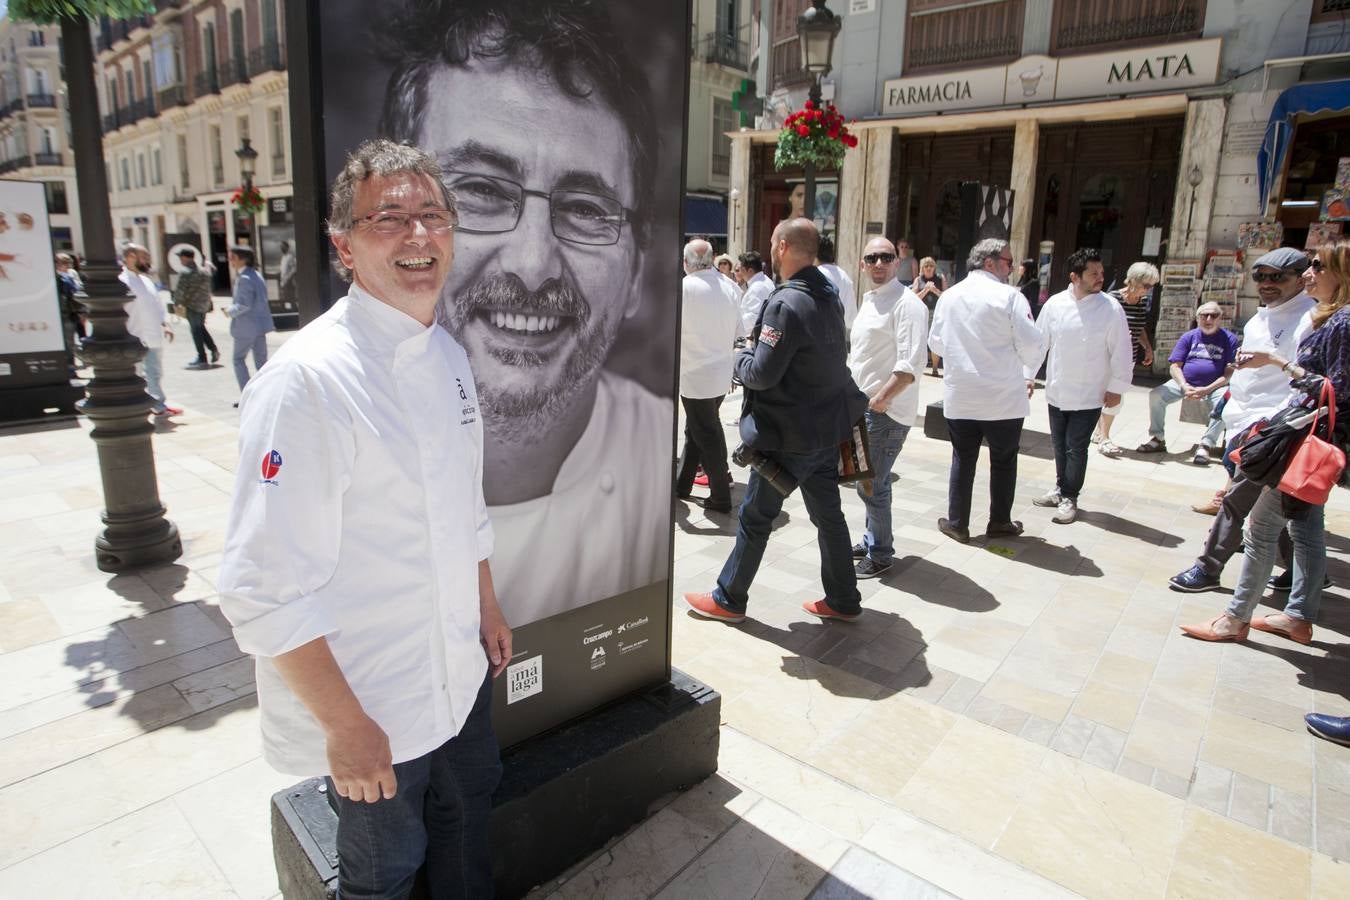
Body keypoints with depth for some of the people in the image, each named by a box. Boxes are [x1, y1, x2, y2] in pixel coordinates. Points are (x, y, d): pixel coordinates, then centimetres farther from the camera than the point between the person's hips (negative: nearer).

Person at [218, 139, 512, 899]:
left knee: (469, 821, 27)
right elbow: (266, 588, -24)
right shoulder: (307, 381, -24)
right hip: (373, 706, -7)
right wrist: (343, 726, -18)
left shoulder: (449, 354, 2)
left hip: (461, 674, 7)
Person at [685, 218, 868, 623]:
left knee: (755, 516, 5)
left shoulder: (786, 303, -21)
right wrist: (761, 343, 10)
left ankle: (728, 599, 18)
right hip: (828, 428, 8)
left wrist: (743, 356, -2)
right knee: (828, 513, 16)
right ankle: (842, 600, 26)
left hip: (790, 436, -8)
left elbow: (762, 374, -23)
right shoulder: (828, 297, 9)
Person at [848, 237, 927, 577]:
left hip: (886, 410, -9)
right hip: (864, 406, 9)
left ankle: (879, 555, 12)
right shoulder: (870, 300, 14)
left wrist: (879, 399, -19)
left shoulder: (907, 303, -15)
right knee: (873, 479, 19)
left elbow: (911, 364, -22)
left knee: (870, 484, -4)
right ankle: (872, 540, 34)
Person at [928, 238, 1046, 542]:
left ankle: (957, 523, 17)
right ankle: (1000, 522, 24)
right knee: (1003, 461, 13)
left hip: (959, 398, 3)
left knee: (963, 460, 12)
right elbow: (1032, 347, -11)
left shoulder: (949, 295, 2)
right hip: (1003, 399, -3)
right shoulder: (1010, 297, -11)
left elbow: (936, 343, 10)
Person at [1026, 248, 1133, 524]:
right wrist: (1029, 375, 4)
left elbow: (1121, 351, -7)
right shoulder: (1055, 304, -4)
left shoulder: (1111, 309, -11)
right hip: (1057, 391, 3)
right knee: (1059, 444, 16)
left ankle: (1069, 498, 16)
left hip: (1089, 395, -3)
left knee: (1076, 448, 1)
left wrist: (1117, 388, -6)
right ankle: (1061, 489, 34)